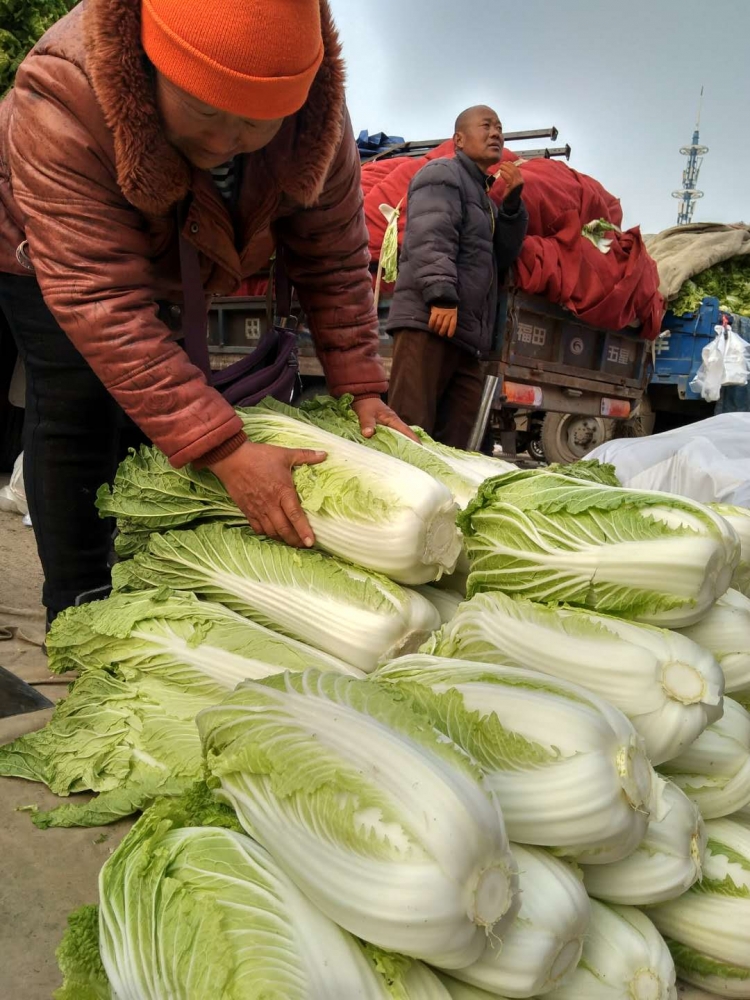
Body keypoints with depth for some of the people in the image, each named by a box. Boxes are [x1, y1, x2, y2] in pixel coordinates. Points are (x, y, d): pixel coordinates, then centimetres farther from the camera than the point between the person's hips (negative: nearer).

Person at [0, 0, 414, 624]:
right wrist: (221, 449, -51)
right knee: (77, 411, -14)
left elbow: (334, 258, -19)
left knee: (159, 401, 5)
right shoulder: (63, 102, -43)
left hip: (162, 268, 4)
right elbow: (102, 303, -46)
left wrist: (362, 389, -25)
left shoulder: (316, 112, -29)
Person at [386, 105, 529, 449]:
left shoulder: (482, 194, 33)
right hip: (429, 321, -9)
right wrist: (441, 295, -25)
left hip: (468, 334, 9)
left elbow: (504, 255, 23)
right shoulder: (443, 173, 6)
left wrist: (512, 203, 12)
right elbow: (431, 238, -12)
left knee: (451, 445, 2)